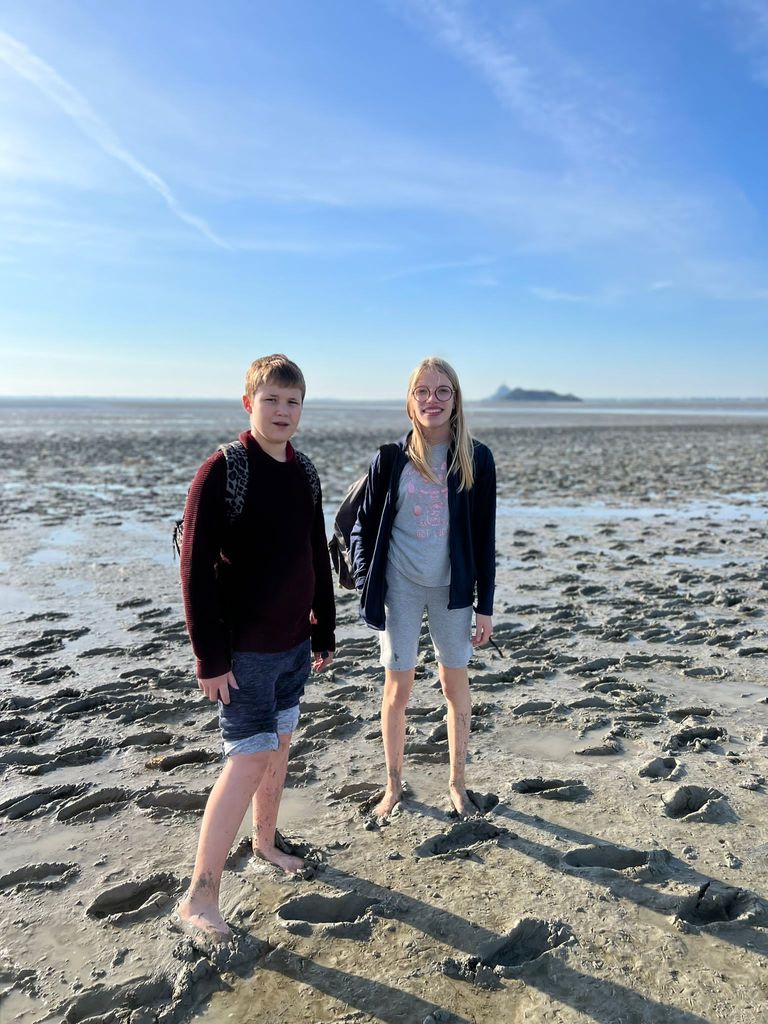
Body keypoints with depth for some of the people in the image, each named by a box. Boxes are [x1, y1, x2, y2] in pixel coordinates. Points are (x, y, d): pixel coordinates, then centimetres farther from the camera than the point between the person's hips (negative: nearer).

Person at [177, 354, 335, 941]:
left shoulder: (305, 472, 5)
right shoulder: (222, 472, -15)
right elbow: (197, 569, -16)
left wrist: (324, 632, 14)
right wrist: (210, 656, -17)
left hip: (295, 643, 7)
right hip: (245, 650, -6)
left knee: (280, 745, 19)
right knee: (248, 761, -4)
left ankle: (265, 840, 41)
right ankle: (200, 897, 11)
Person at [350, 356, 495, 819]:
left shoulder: (476, 459, -3)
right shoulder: (390, 458, -4)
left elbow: (485, 536, 0)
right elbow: (364, 525, 3)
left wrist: (485, 605, -1)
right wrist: (368, 583, -5)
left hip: (452, 588, 1)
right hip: (400, 587, 0)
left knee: (456, 684, 11)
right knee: (398, 688, 7)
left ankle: (457, 783, 30)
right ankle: (394, 784, 28)